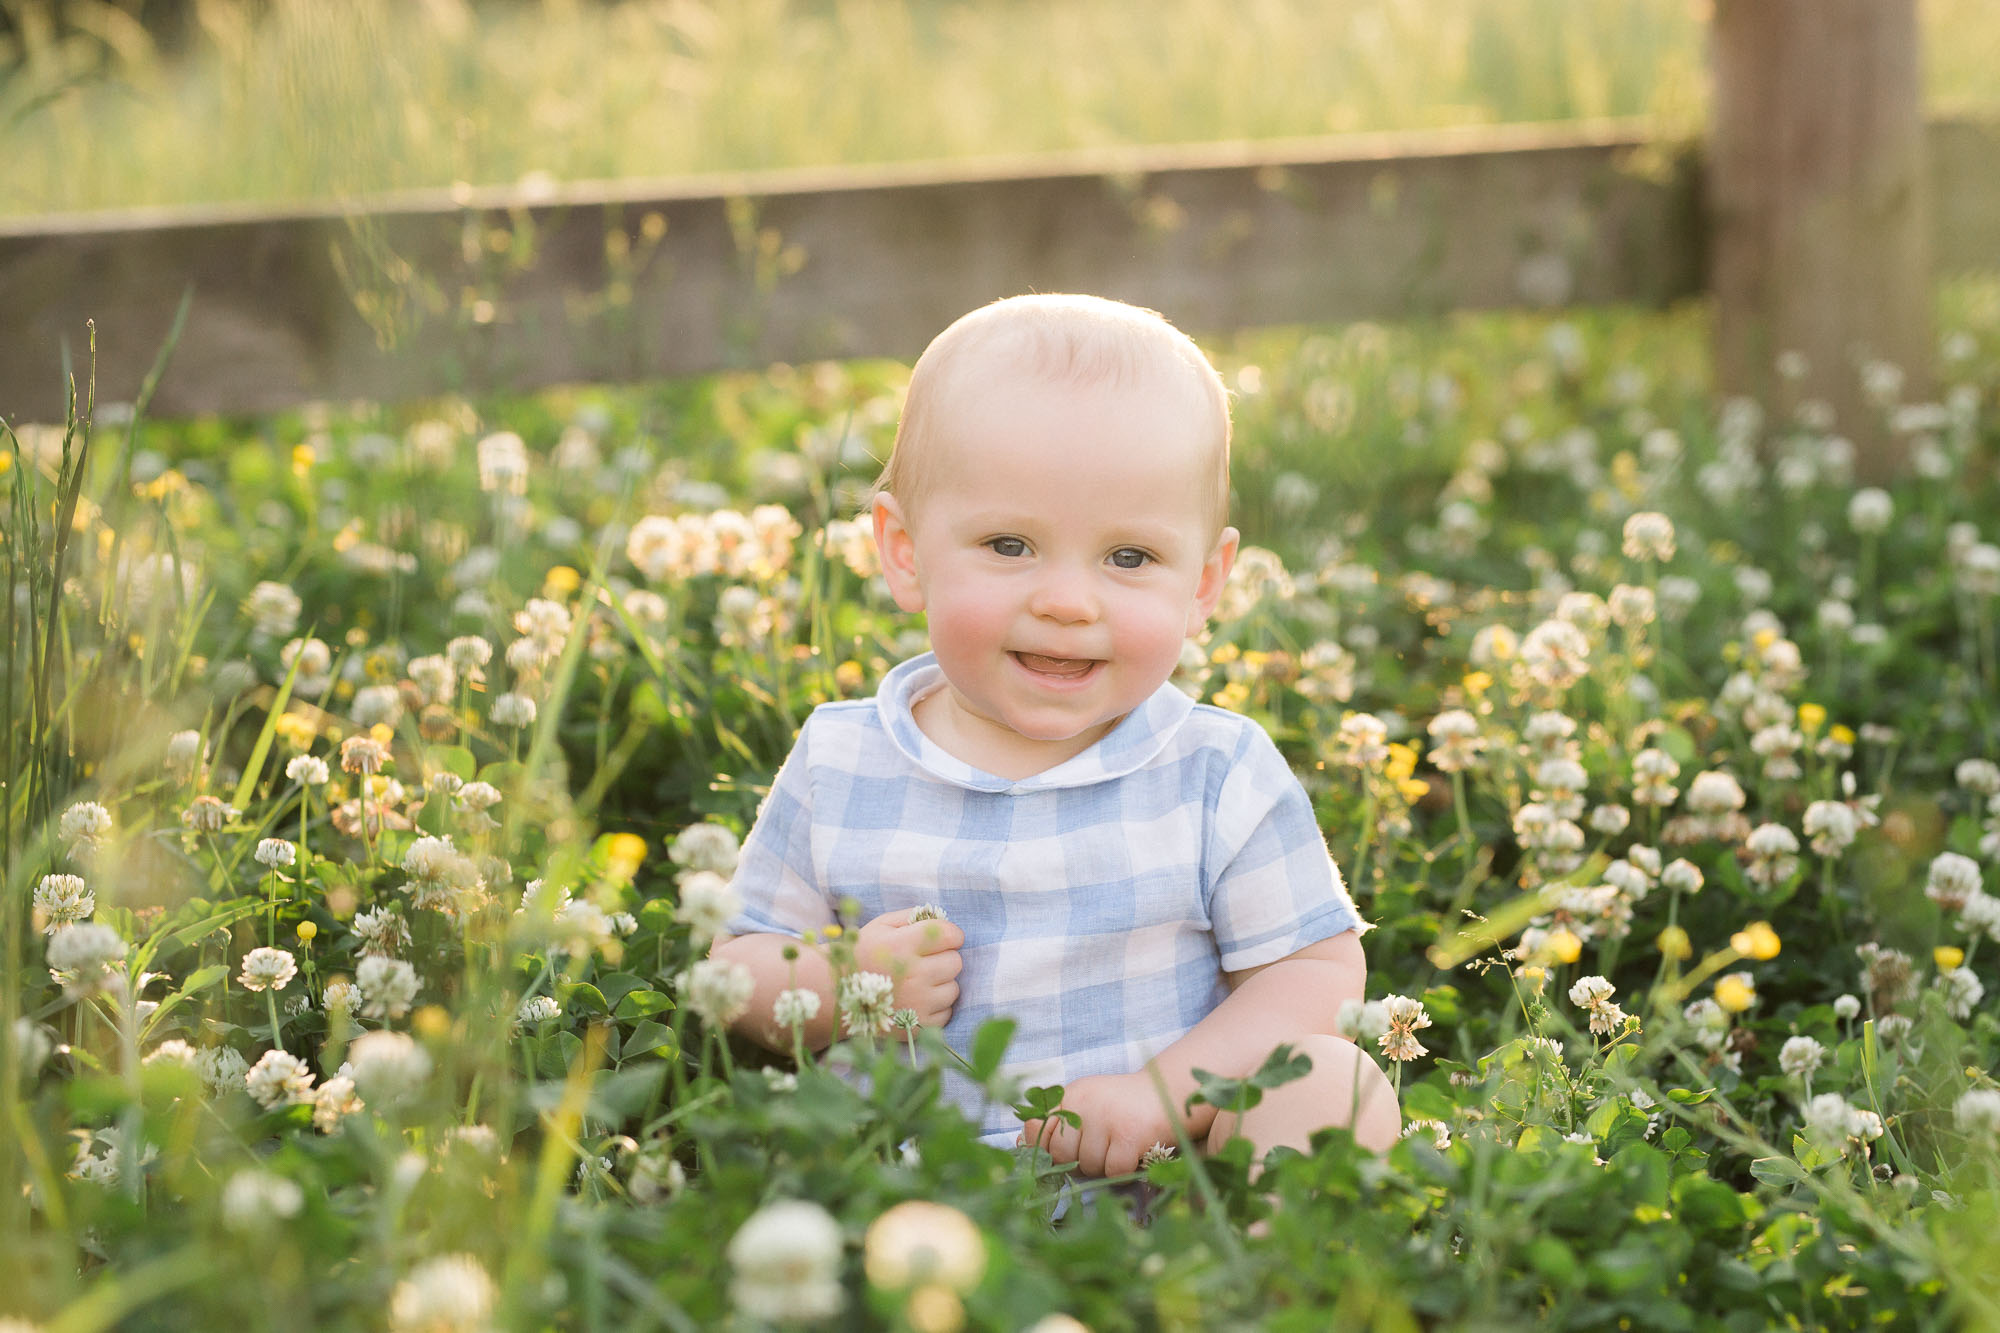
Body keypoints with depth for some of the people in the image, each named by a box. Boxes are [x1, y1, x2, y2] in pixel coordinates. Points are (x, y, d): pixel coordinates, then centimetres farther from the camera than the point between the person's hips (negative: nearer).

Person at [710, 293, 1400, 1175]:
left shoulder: (1221, 777, -2)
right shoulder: (836, 766, 3)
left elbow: (1316, 968, -1)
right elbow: (737, 973, 9)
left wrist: (1162, 1091, -17)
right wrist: (839, 987, -14)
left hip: (1156, 1172, -1)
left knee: (1334, 1081, -25)